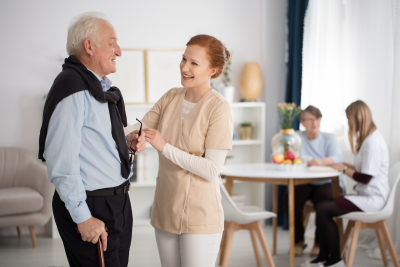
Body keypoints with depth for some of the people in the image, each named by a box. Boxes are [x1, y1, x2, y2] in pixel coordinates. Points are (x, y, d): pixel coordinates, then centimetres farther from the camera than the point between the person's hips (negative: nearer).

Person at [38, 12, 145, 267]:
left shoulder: (103, 87, 13)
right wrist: (82, 218, -21)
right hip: (92, 207, -9)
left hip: (117, 201, 9)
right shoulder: (73, 90, -18)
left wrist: (128, 142, 5)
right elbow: (61, 162, -23)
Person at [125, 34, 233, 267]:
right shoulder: (171, 97, 5)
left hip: (200, 215, -6)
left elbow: (212, 169, -18)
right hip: (166, 209, 6)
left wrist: (165, 147, -21)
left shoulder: (219, 108, -14)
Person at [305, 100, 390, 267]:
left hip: (372, 199, -10)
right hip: (366, 195, 10)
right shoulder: (370, 138, 14)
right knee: (323, 206, 1)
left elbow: (365, 177, -20)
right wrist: (348, 165, 7)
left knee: (323, 210, -16)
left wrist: (344, 170, -6)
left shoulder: (373, 142, -18)